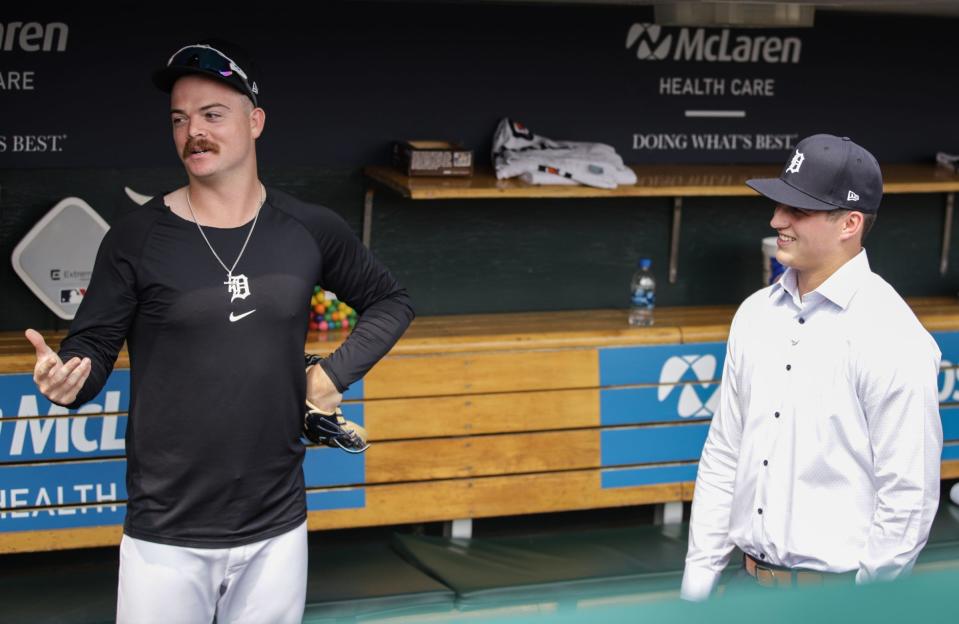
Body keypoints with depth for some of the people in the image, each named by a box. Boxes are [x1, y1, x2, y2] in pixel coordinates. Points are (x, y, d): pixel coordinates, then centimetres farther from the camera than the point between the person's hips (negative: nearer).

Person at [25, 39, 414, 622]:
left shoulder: (311, 230, 2)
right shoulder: (137, 236, -5)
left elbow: (390, 301, 17)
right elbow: (93, 346, -1)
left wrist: (333, 375, 5)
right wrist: (69, 379, -23)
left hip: (278, 531, 2)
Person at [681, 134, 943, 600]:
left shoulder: (892, 337, -14)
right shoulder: (756, 313, 7)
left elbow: (908, 496, -13)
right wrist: (698, 577, 9)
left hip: (839, 586, -6)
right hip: (751, 579, 6)